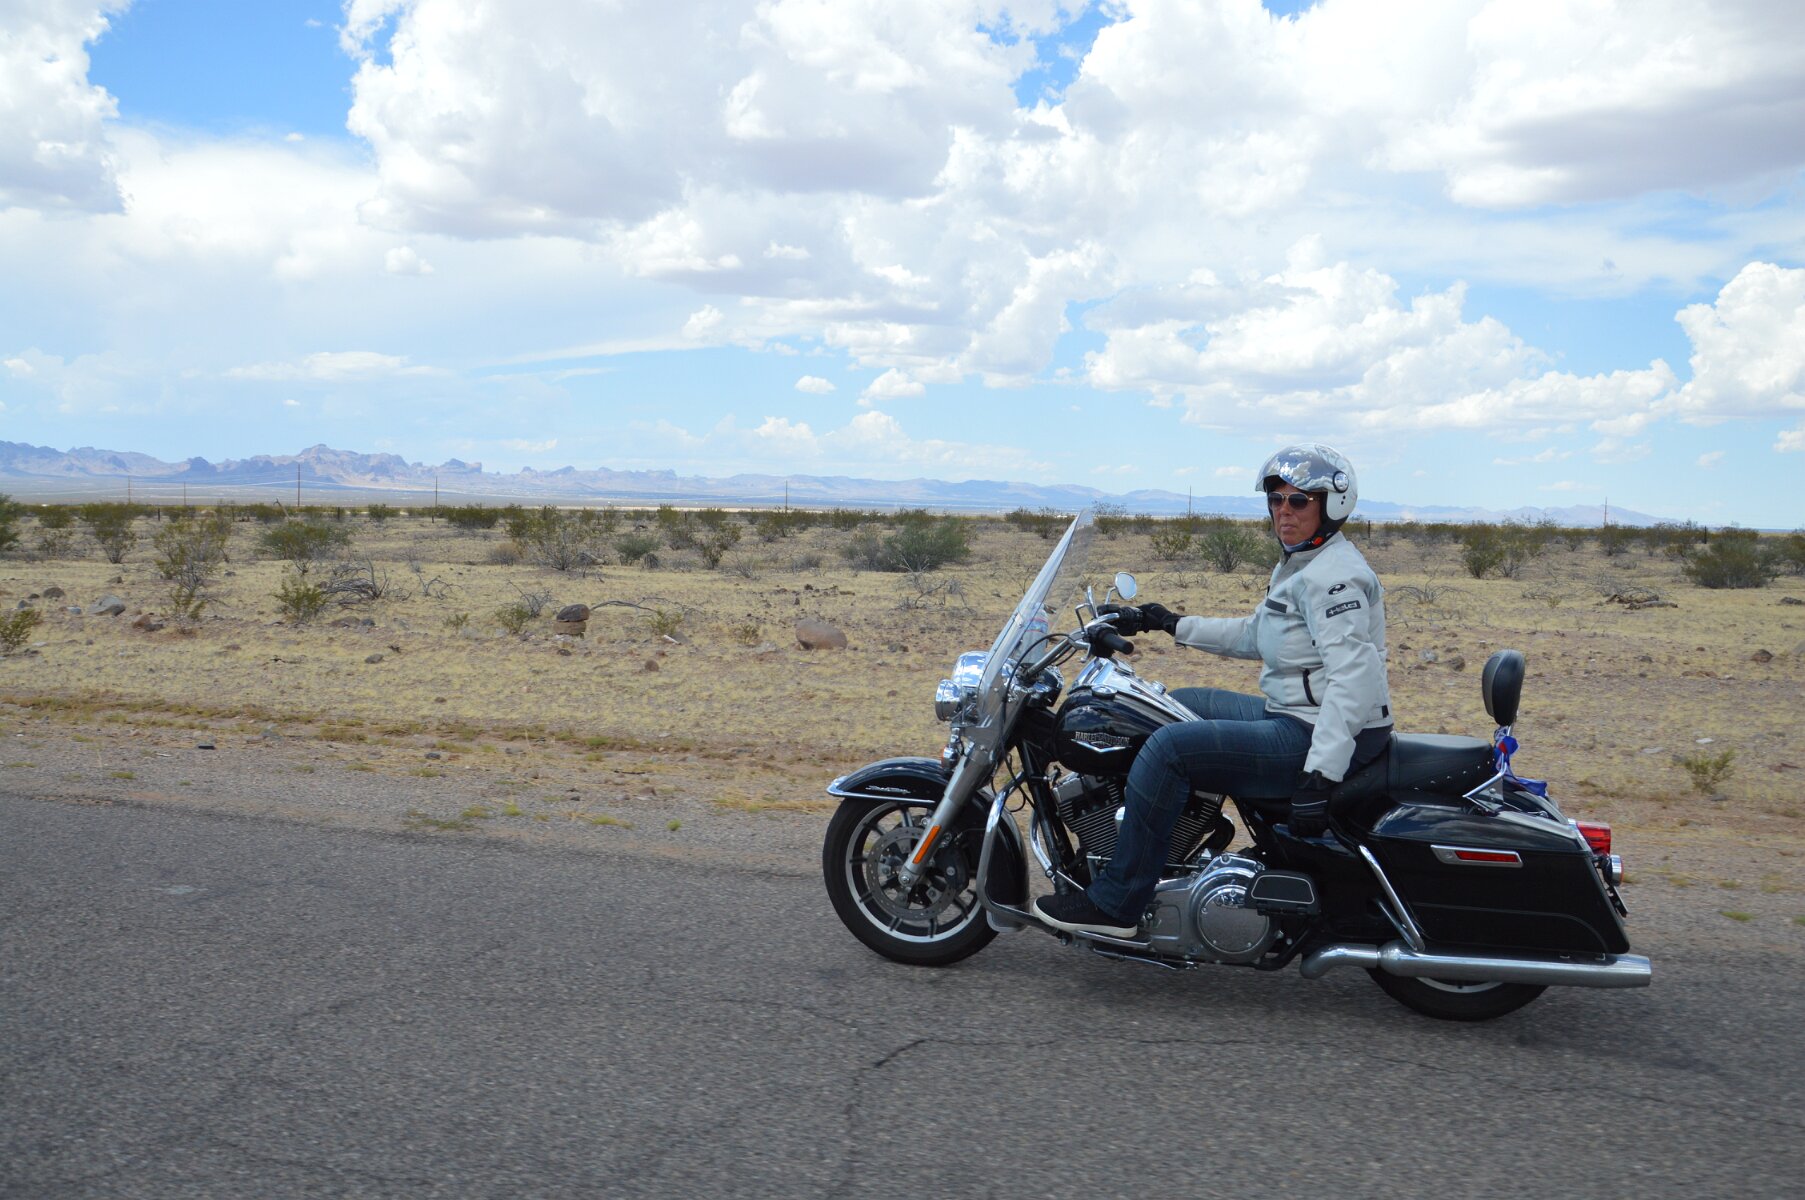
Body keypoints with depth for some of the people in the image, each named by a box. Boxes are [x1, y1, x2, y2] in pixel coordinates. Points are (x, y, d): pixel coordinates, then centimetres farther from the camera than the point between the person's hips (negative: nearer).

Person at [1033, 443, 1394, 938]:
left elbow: (1354, 676, -28)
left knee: (1170, 747, -22)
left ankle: (1113, 903, -14)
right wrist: (1173, 624, 20)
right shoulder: (1297, 566, 14)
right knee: (1177, 705, 20)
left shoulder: (1332, 575, -19)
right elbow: (1254, 635, 25)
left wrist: (1319, 775, -35)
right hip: (1289, 714, 11)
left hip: (1320, 738, -11)